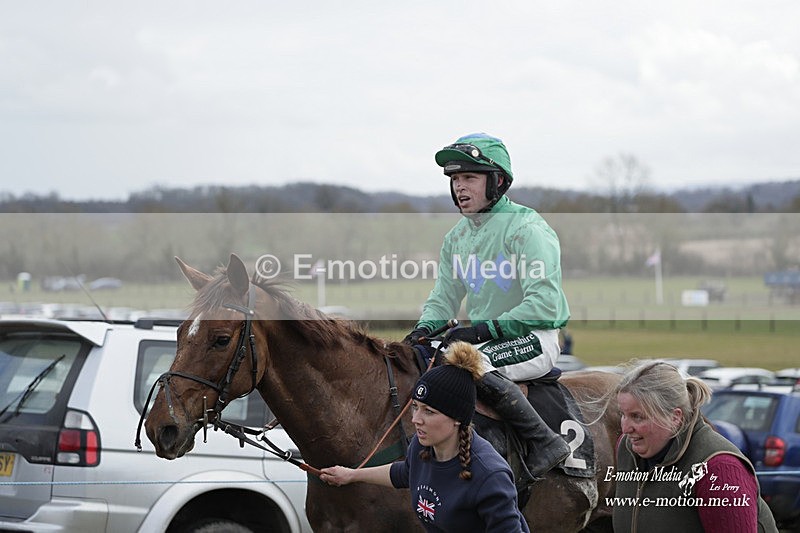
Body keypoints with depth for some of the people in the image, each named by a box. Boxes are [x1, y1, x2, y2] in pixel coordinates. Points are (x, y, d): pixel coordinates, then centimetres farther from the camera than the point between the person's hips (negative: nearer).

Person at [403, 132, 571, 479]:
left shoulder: (527, 229, -14)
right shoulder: (457, 238, 11)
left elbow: (544, 304, -21)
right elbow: (444, 299, 15)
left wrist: (485, 329, -25)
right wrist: (425, 327, -8)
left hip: (534, 338, -8)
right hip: (484, 339, 8)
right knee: (413, 357, -6)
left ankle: (545, 442, -24)